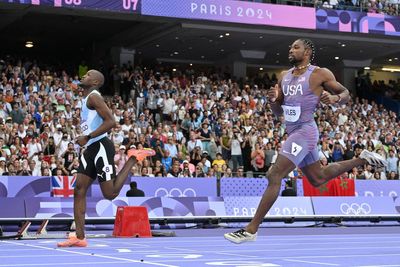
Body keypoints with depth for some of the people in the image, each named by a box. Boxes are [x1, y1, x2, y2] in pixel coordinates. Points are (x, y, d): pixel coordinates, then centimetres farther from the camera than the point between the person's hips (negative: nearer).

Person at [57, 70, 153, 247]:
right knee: (79, 191, 0)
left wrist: (88, 137, -20)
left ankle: (133, 159, 9)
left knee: (110, 194, -5)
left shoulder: (93, 96, -10)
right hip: (91, 149, 9)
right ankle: (79, 237, -2)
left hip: (101, 147, -9)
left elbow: (111, 121, -21)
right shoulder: (87, 99, 19)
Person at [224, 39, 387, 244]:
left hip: (304, 132, -9)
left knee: (274, 176, -15)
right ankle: (362, 159, 38)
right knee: (318, 178, 23)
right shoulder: (284, 76, 11)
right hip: (294, 132, 9)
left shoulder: (320, 74, -7)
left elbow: (346, 93, 2)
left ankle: (251, 230, -12)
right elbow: (278, 112, 16)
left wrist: (335, 98, -21)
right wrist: (272, 99, -6)